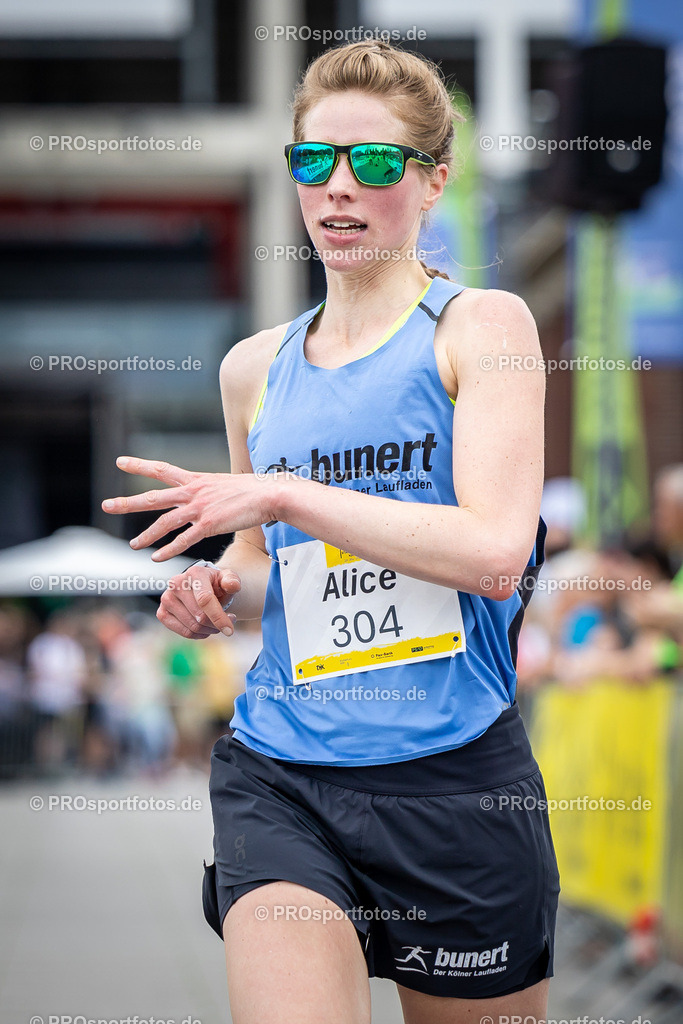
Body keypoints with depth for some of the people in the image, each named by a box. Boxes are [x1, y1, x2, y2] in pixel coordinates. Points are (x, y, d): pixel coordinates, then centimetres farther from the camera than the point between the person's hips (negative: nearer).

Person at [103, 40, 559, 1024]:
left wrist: (280, 494, -15)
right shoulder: (254, 368, 12)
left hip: (453, 778, -2)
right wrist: (220, 592, 3)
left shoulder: (481, 325, -3)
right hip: (280, 777, 3)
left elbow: (496, 553, -16)